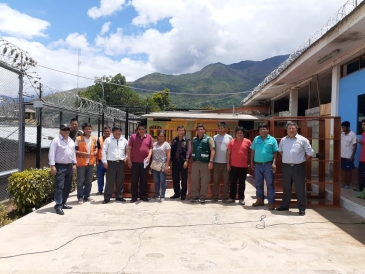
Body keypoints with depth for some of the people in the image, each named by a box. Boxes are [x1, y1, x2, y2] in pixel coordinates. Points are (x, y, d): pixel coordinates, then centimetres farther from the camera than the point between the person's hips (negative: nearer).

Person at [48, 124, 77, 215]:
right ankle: (58, 206, -5)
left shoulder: (71, 141, 14)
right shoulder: (56, 140, -8)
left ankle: (63, 203, 23)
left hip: (69, 166, 7)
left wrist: (74, 164, 14)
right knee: (59, 187, -8)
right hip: (60, 167, -7)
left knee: (67, 187, 12)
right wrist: (52, 166, -18)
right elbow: (51, 153, -12)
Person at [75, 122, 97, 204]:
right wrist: (82, 153, -22)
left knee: (89, 181, 12)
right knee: (80, 181, 2)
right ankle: (80, 197, 11)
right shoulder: (78, 139, -8)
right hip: (81, 163, -5)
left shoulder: (94, 139, 7)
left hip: (91, 163, 5)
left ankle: (87, 196, 24)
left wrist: (96, 151, -3)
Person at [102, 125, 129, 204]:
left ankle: (119, 196, 21)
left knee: (120, 181, 9)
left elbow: (128, 150, 20)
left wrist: (126, 157, 5)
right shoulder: (108, 140, 2)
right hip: (111, 163, -3)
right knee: (109, 181, -2)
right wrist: (104, 161, -7)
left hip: (121, 163, 3)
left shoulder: (124, 140, 10)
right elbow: (104, 151, -1)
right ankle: (107, 197, 4)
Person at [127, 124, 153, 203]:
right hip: (135, 161, -1)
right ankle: (134, 196, 11)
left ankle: (143, 195, 18)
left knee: (144, 179, 8)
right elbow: (129, 148, 1)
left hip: (145, 162, 1)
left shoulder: (149, 137, 5)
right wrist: (129, 159, -3)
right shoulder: (133, 136, 1)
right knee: (134, 179, 3)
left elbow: (151, 148, 7)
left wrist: (149, 156, -8)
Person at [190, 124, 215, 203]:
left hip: (205, 163, -4)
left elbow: (212, 150, -8)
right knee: (194, 180, 8)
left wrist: (211, 161, -16)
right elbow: (192, 150, 14)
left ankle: (202, 197, 11)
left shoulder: (208, 139, -2)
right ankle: (194, 196, 18)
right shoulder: (194, 139, 13)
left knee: (204, 181, 1)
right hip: (195, 162, 4)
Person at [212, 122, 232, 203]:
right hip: (217, 162, 0)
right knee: (215, 180, 4)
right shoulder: (215, 137, 5)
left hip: (226, 162, 0)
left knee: (226, 181, 6)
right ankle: (215, 197, 11)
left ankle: (225, 197, 15)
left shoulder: (229, 137, 3)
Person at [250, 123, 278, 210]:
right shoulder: (256, 139, 8)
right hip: (257, 164, 4)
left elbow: (275, 152, -2)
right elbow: (253, 151, 12)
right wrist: (252, 162, 9)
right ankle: (260, 200, 25)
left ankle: (271, 202, 5)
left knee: (270, 184, 0)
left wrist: (274, 163, -11)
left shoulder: (272, 140, -2)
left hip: (268, 164, -4)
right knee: (258, 184, 12)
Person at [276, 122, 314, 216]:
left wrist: (303, 160, 1)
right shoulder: (283, 140, 9)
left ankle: (302, 208, 9)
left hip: (298, 167, -4)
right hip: (286, 167, 4)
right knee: (286, 187, 13)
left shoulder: (302, 140, -4)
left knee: (300, 188, 0)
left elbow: (310, 153, 0)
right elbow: (280, 150, 26)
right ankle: (285, 205, 26)